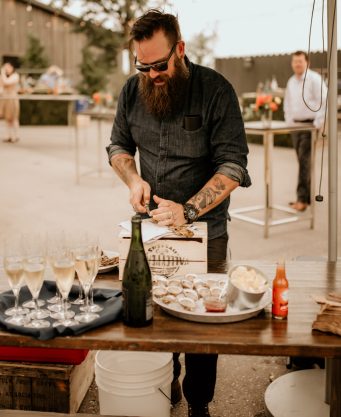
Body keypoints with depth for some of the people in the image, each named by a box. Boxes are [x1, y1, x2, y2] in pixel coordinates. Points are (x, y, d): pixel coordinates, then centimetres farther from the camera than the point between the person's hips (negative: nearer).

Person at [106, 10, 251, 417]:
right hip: (151, 225, 4)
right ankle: (164, 384, 37)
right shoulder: (133, 90, -1)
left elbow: (232, 165, -18)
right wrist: (133, 179, -8)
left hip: (205, 230, -4)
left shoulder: (215, 90, -15)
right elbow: (118, 145, 13)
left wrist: (187, 210, -28)